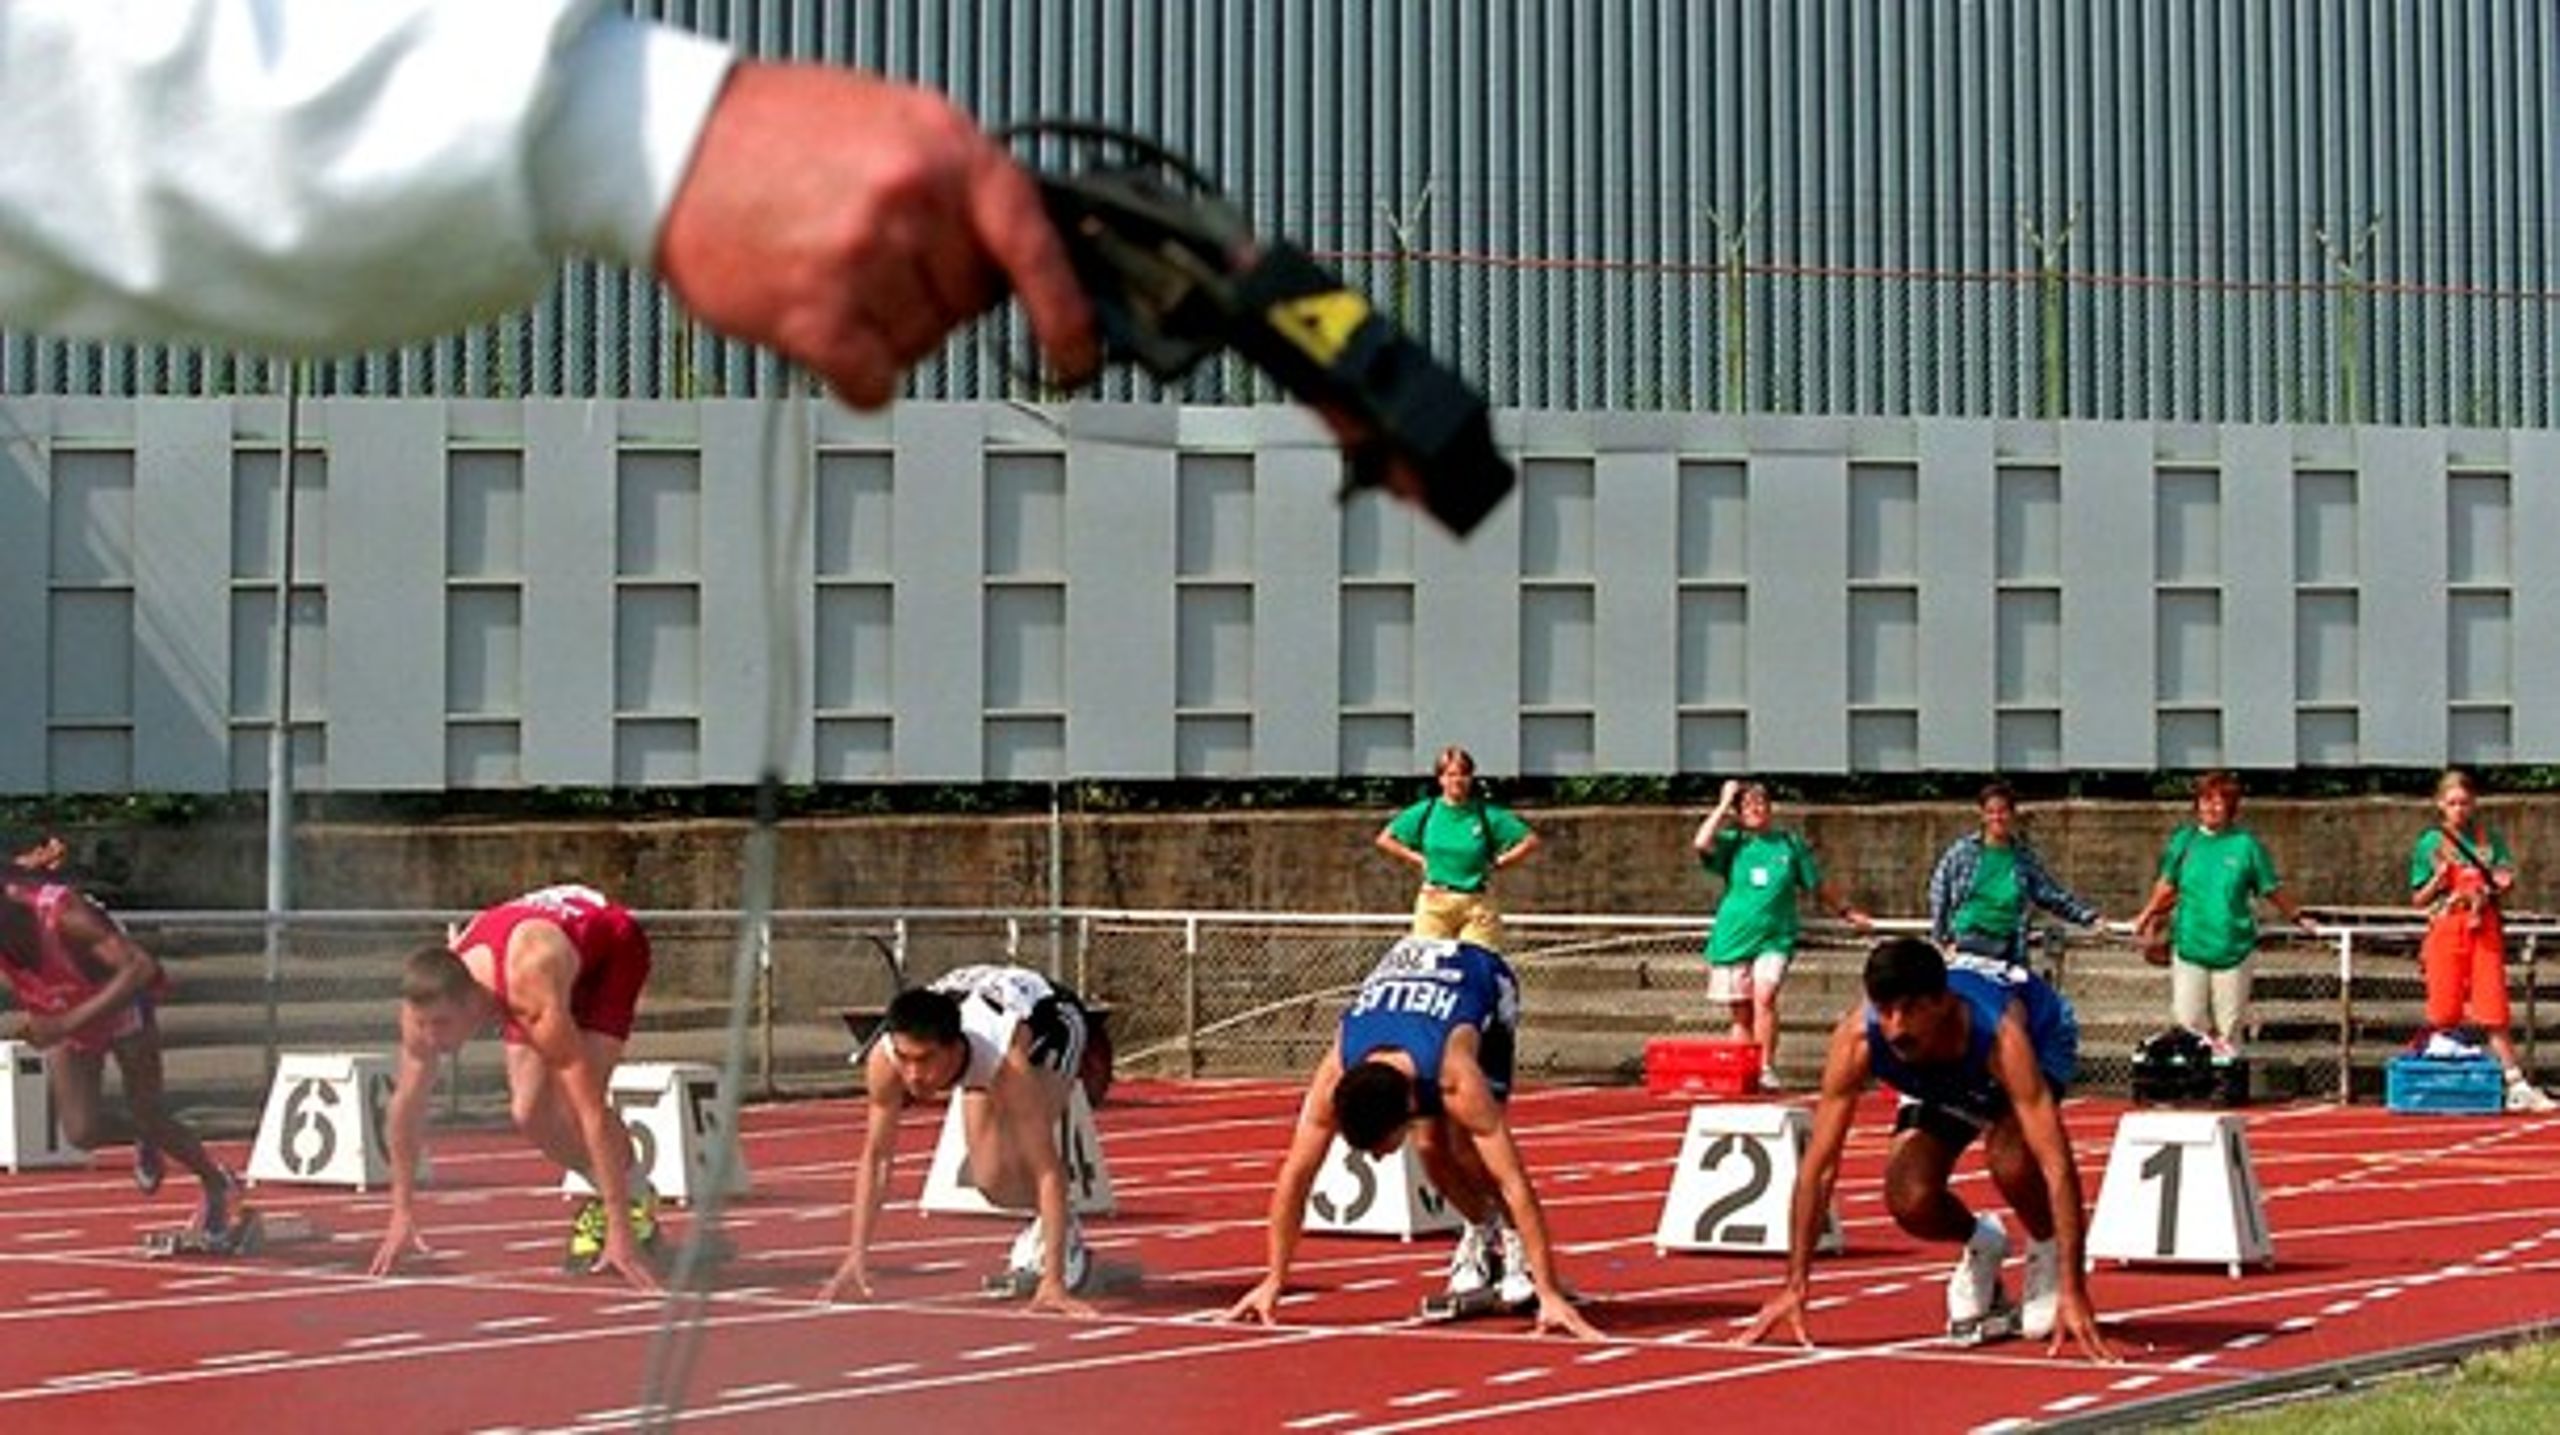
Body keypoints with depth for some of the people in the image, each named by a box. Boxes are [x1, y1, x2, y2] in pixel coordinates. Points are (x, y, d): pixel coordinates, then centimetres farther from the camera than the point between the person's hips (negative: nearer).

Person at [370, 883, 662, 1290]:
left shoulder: (531, 994, -46)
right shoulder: (427, 1002, -30)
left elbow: (592, 1112, -45)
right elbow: (404, 1108, -14)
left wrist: (619, 1230, -45)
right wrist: (402, 1214, -10)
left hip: (612, 946, -5)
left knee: (572, 1103, -24)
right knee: (529, 1113, -11)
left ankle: (636, 1198, 2)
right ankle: (605, 1194, 16)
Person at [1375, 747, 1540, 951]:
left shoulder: (1488, 814, 1)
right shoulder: (1425, 812, 5)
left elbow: (1530, 841, 5)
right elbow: (1385, 840, 14)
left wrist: (1498, 863, 1)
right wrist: (1417, 859, 7)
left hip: (1478, 904, -1)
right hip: (1435, 903, 1)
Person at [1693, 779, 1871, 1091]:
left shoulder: (1791, 844, 9)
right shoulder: (1734, 843, 6)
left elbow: (1819, 887, 19)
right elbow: (1701, 844, -14)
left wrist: (1848, 912, 21)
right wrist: (1724, 805, -5)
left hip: (1774, 939, -1)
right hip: (1732, 937, 1)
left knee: (1764, 997, -22)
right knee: (1741, 1013, 5)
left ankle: (1767, 1069, -20)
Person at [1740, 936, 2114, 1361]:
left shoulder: (1999, 1034, -45)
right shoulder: (1857, 1040, -37)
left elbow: (2057, 1166, -46)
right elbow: (1818, 1167, -29)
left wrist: (2073, 1294, -51)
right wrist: (1795, 1286, -29)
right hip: (1940, 1082, 3)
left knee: (2011, 1161, -33)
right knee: (1909, 1202, -19)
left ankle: (2047, 1252, -1)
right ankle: (1981, 1246, 15)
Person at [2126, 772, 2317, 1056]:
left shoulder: (2246, 844, -3)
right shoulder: (2183, 841, 2)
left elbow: (2271, 889, 8)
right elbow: (2167, 884, 14)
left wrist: (2297, 918, 14)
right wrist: (2147, 916, 17)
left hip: (2232, 946, -1)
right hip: (2189, 944, 1)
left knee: (2228, 1028, 4)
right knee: (2188, 1020, -2)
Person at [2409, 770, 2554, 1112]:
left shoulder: (2492, 839, 8)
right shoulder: (2429, 843, 5)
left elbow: (2505, 883, 12)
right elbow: (2419, 900, 6)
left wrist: (2503, 885, -11)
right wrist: (2438, 880, -12)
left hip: (2485, 930, 0)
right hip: (2445, 930, 0)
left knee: (2494, 1012, -5)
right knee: (2444, 1014, -1)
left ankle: (2517, 1086, -5)